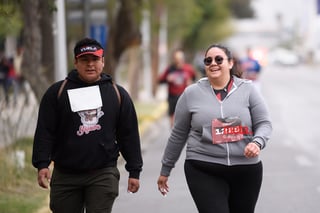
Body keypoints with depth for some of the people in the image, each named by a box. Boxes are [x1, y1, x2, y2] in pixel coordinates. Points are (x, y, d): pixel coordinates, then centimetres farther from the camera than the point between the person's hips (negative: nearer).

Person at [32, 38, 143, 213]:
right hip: (65, 175, 1)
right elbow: (44, 132, 0)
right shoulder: (57, 92, 3)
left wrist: (134, 171, 6)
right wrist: (42, 164, -11)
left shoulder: (118, 93, 7)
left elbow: (129, 135, 9)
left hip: (104, 175, 0)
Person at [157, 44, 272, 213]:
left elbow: (264, 123, 2)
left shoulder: (247, 90, 3)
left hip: (246, 171, 2)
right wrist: (165, 169, 15)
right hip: (204, 172, -2)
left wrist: (257, 142, -20)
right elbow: (178, 134, 10)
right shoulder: (192, 93, 3)